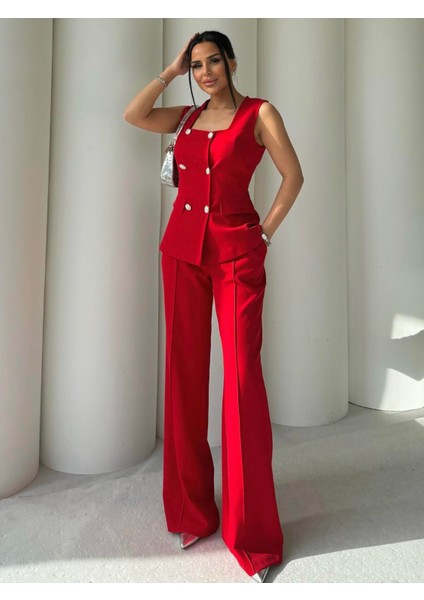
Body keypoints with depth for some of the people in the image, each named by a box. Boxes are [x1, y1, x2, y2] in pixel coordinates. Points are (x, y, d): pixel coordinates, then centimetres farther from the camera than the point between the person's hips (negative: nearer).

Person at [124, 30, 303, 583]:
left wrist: (266, 231, 0)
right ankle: (192, 510, 22)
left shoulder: (259, 112, 6)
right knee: (185, 371, 4)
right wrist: (171, 70, 13)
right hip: (183, 247, 5)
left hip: (236, 252, -4)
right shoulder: (188, 116, 19)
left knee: (242, 375, -8)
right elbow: (133, 115, 7)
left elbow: (293, 175, 4)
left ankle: (252, 533, 8)